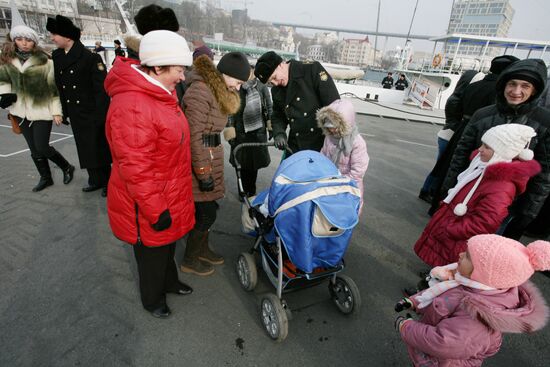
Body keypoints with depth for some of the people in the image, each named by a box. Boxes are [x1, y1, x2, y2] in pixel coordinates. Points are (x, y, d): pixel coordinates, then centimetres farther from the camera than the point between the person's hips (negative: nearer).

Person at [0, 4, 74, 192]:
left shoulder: (45, 61, -8)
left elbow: (53, 87, -7)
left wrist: (57, 111, -10)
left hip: (42, 110, -5)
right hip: (22, 112, 5)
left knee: (42, 147, -6)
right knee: (34, 148, 10)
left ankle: (67, 167, 18)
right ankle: (45, 177, 24)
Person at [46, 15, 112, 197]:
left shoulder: (90, 57, -13)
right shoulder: (56, 56, 7)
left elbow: (101, 88, -15)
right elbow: (58, 85, 11)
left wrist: (100, 114, -18)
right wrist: (63, 111, 9)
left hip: (93, 113, -6)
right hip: (75, 114, 6)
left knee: (100, 148, 4)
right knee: (85, 149, 12)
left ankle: (107, 182, 17)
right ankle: (96, 180, 25)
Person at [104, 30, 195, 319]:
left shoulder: (160, 94, 4)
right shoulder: (131, 106, -29)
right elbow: (135, 169, -29)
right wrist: (156, 211, -22)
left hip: (170, 197, 9)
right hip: (149, 207, -9)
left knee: (168, 246, 28)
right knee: (152, 254, 16)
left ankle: (169, 282, 53)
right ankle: (152, 299, 43)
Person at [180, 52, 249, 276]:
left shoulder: (219, 90, 14)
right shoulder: (200, 91, -18)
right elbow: (194, 136, -20)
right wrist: (203, 172, -19)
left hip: (211, 157, 9)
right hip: (199, 159, -9)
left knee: (208, 208, 17)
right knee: (206, 213, 1)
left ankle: (202, 249, 38)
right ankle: (189, 260, 22)